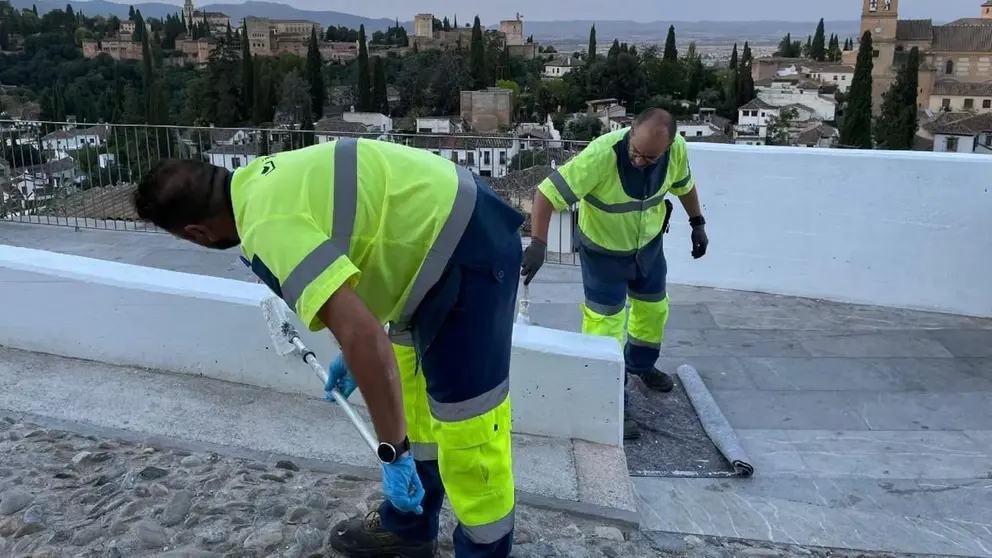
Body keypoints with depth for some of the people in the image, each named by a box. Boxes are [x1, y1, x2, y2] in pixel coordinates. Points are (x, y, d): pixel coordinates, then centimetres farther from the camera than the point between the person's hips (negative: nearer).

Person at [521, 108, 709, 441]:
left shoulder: (677, 149, -21)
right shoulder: (601, 155, -38)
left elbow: (684, 185, 2)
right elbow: (548, 193, -39)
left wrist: (697, 223, 10)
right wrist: (538, 243, -48)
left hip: (649, 245, 6)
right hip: (603, 251, -5)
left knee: (653, 308, 23)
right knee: (606, 325, -4)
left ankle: (641, 365, 51)